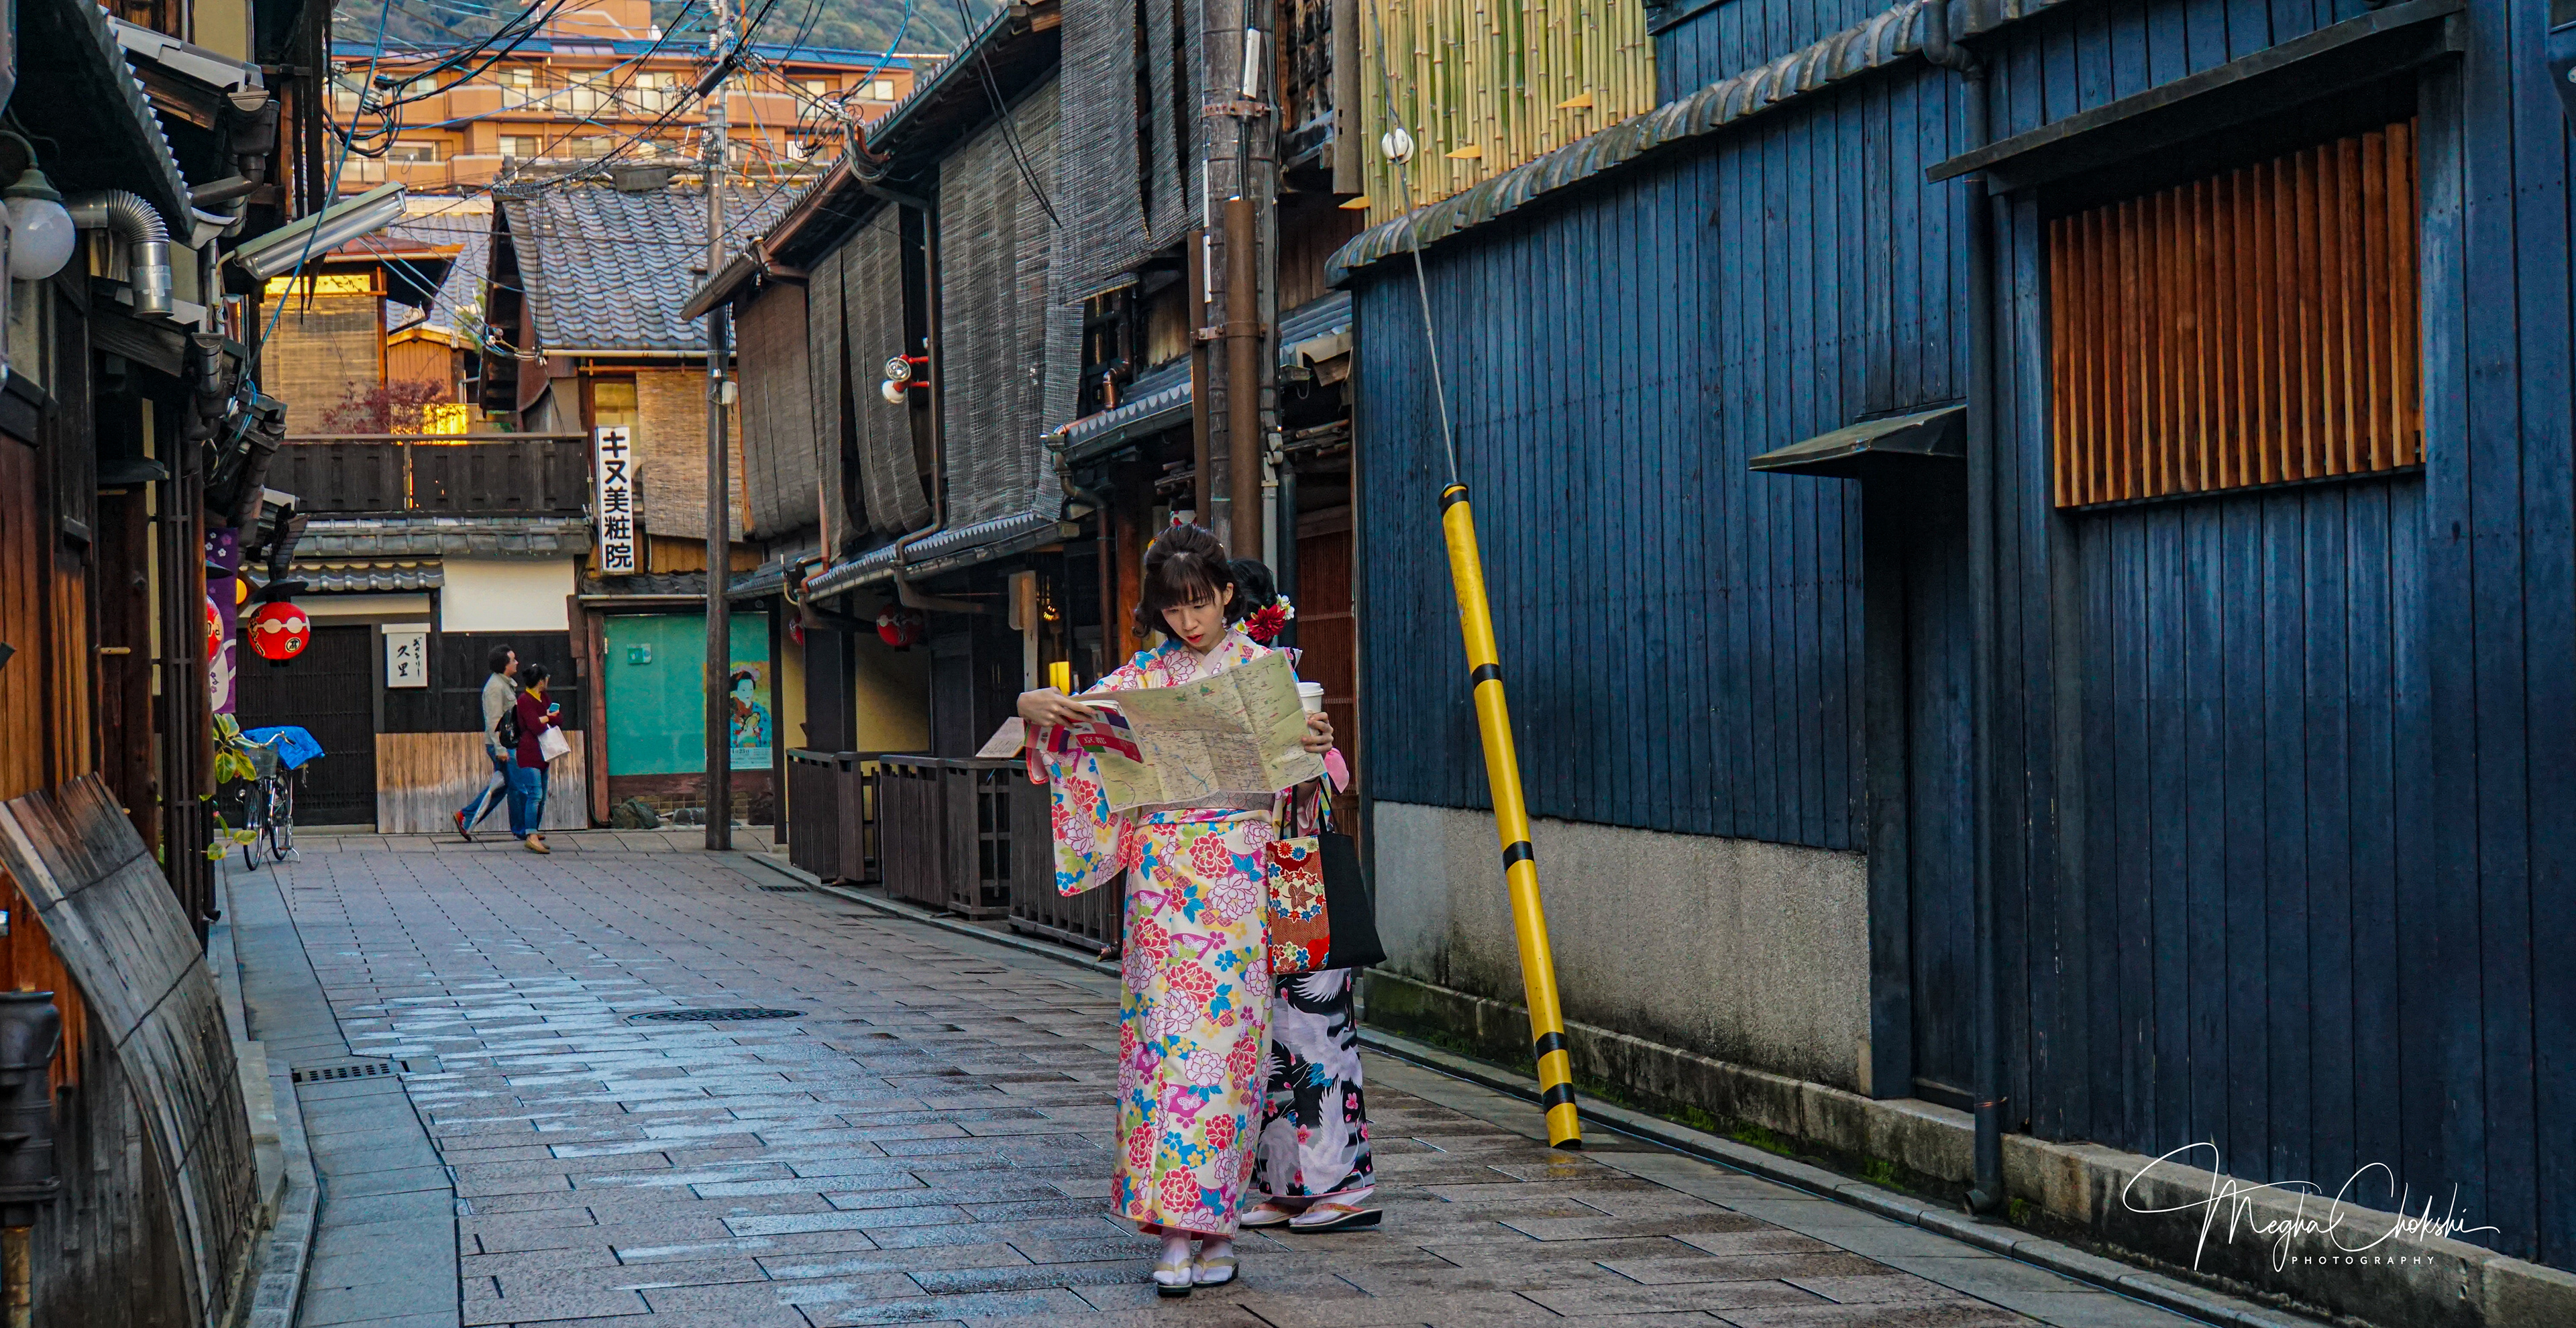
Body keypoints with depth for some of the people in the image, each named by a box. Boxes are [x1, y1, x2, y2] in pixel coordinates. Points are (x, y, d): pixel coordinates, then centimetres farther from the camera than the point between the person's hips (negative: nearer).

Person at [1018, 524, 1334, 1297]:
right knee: (1161, 1037, -3)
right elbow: (1076, 724, 11)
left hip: (1237, 874, -2)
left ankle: (1212, 1226, -2)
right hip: (1162, 877, 2)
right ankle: (1176, 1235, 0)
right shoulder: (1144, 675, 12)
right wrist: (1033, 707, -11)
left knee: (1218, 1038, -7)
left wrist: (1317, 746, -20)